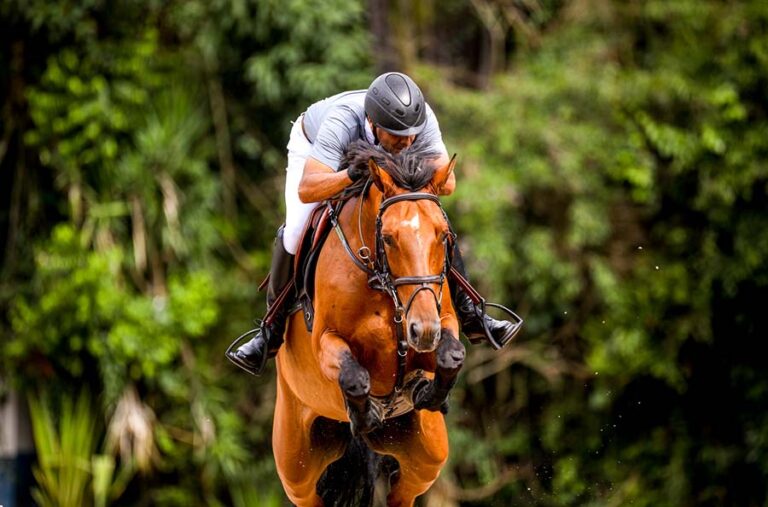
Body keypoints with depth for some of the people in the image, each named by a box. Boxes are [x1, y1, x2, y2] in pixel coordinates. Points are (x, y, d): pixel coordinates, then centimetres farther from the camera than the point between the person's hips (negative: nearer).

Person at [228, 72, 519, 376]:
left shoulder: (421, 118, -36)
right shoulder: (342, 121, -47)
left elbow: (447, 184, -30)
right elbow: (306, 190, -53)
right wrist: (352, 174, -68)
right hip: (312, 148, -3)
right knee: (295, 232, -21)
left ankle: (468, 314, 3)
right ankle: (273, 331, -4)